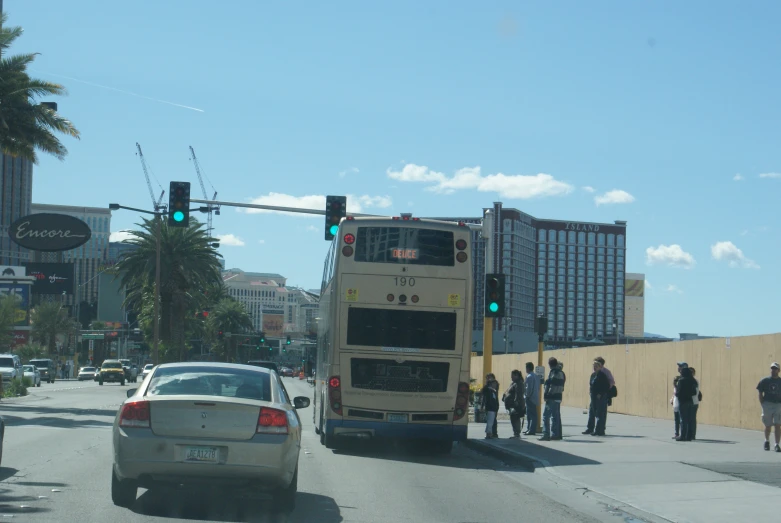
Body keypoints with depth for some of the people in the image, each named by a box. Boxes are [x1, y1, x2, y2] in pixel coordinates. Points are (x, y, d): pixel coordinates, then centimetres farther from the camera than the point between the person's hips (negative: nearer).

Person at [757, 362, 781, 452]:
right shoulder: (764, 381, 5)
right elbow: (760, 393, 7)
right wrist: (762, 404, -1)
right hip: (767, 405, 0)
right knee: (768, 426, 7)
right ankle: (767, 441, 32)